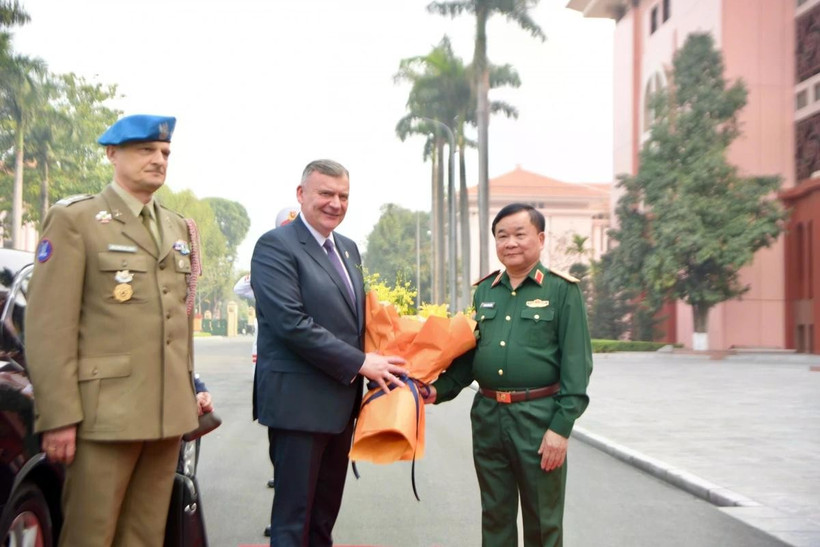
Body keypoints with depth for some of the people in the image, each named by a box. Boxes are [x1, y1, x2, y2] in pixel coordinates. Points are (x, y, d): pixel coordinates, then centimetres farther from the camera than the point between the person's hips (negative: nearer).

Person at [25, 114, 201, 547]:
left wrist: (189, 392, 15)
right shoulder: (74, 219, -2)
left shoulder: (180, 229, 18)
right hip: (105, 412, -6)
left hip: (169, 413, 6)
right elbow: (48, 326, -10)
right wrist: (58, 416, -15)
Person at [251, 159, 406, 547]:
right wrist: (360, 363, -18)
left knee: (326, 514, 17)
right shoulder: (275, 246, -11)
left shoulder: (348, 249, 14)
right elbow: (292, 324, -20)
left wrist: (378, 364, 3)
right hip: (298, 401, -8)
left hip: (341, 401, 8)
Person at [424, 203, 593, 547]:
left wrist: (562, 426, -14)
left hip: (539, 418, -4)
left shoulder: (562, 290, -4)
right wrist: (440, 389, -1)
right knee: (495, 516, 15)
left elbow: (576, 363, -8)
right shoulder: (484, 291, 10)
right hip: (487, 417, 4)